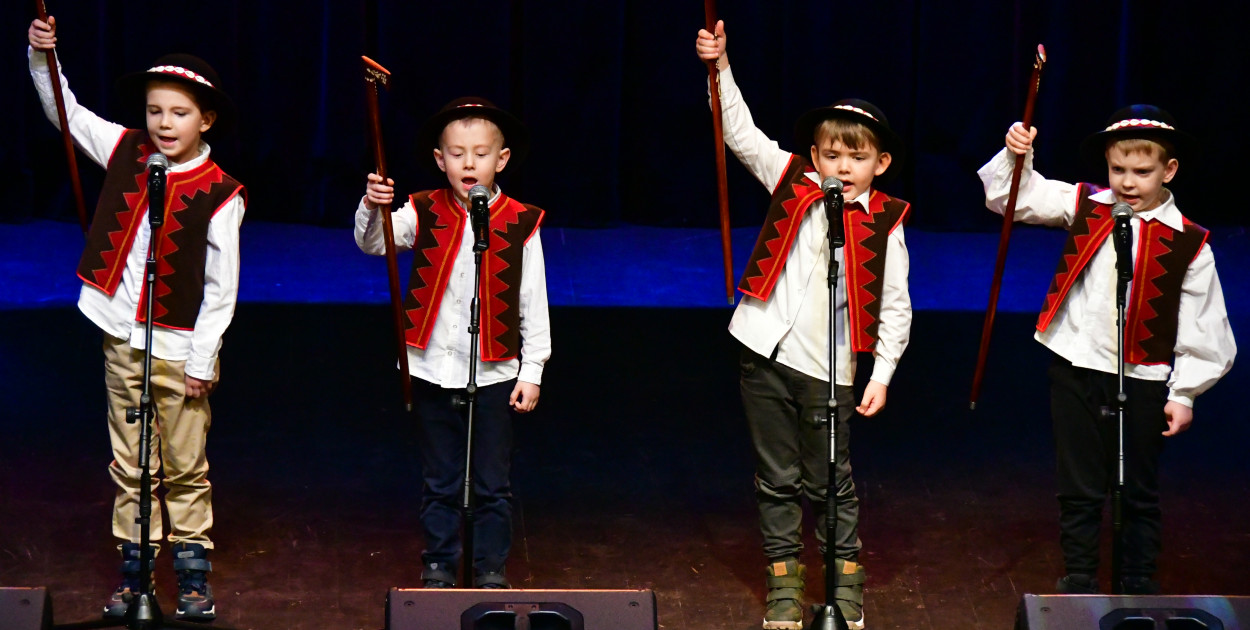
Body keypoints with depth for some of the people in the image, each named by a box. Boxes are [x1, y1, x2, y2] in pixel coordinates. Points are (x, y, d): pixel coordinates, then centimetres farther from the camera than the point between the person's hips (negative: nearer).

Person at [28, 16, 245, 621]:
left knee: (185, 469, 5)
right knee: (130, 467, 11)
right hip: (122, 339, 3)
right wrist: (42, 55, -4)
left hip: (181, 348, -3)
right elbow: (65, 111, 11)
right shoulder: (127, 151, 1)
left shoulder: (220, 194, -11)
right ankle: (133, 571, 19)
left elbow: (222, 286, -9)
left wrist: (202, 359, -10)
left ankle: (193, 574, 17)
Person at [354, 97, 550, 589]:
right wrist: (372, 208, -36)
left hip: (493, 373, -1)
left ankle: (491, 567, 21)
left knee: (492, 483, 8)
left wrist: (531, 372, -1)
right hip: (432, 369, 1)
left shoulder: (520, 224, -3)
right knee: (439, 482, 11)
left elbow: (534, 305, 1)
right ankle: (439, 564, 23)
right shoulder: (425, 213, 0)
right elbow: (373, 243, -15)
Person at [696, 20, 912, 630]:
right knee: (777, 478, 10)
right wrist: (721, 67, -5)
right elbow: (742, 134, 4)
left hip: (828, 366, -2)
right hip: (766, 354, 2)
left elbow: (895, 309, 0)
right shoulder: (792, 184, 4)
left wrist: (881, 374, -5)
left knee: (829, 481, 6)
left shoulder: (883, 225, -3)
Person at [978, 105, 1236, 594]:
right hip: (1076, 370, 2)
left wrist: (1183, 393, -4)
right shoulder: (1085, 207, 1)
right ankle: (1079, 584, 23)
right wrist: (1015, 155, -13)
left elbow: (1201, 330, -4)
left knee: (1141, 493, 11)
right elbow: (1014, 196, 5)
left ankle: (1139, 588, 23)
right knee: (1080, 490, 11)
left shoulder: (1188, 244, -7)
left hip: (1143, 380, -2)